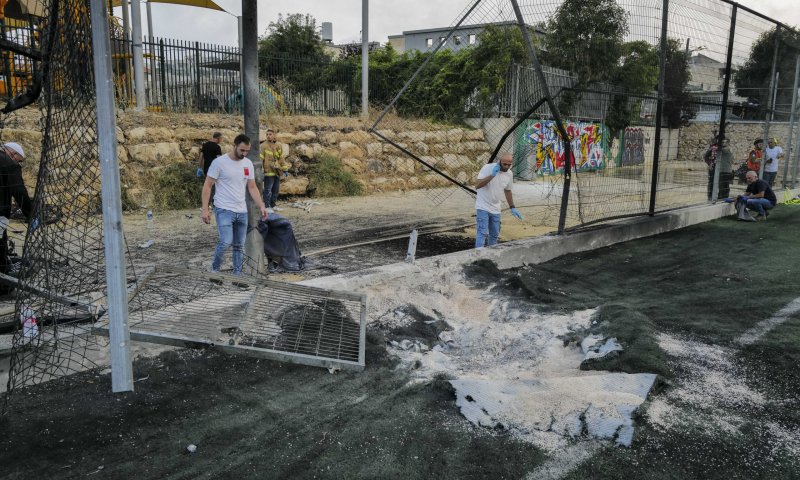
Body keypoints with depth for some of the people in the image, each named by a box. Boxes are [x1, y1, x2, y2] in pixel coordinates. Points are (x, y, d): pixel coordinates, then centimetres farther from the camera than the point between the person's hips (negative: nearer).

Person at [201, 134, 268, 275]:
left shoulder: (248, 163, 7)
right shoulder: (219, 162, -10)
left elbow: (252, 187, 10)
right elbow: (207, 186, -8)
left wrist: (261, 206, -2)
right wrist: (205, 209, -14)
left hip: (242, 211, 6)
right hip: (224, 210, -6)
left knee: (239, 246, 10)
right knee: (226, 242, -17)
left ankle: (237, 274, 20)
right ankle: (214, 269, 6)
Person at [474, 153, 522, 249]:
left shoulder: (509, 174, 1)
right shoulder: (487, 168, -17)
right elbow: (477, 185, -26)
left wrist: (512, 207, 16)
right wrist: (492, 175, -32)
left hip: (495, 209, 6)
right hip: (483, 207, -6)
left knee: (495, 234, 12)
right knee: (482, 232, -13)